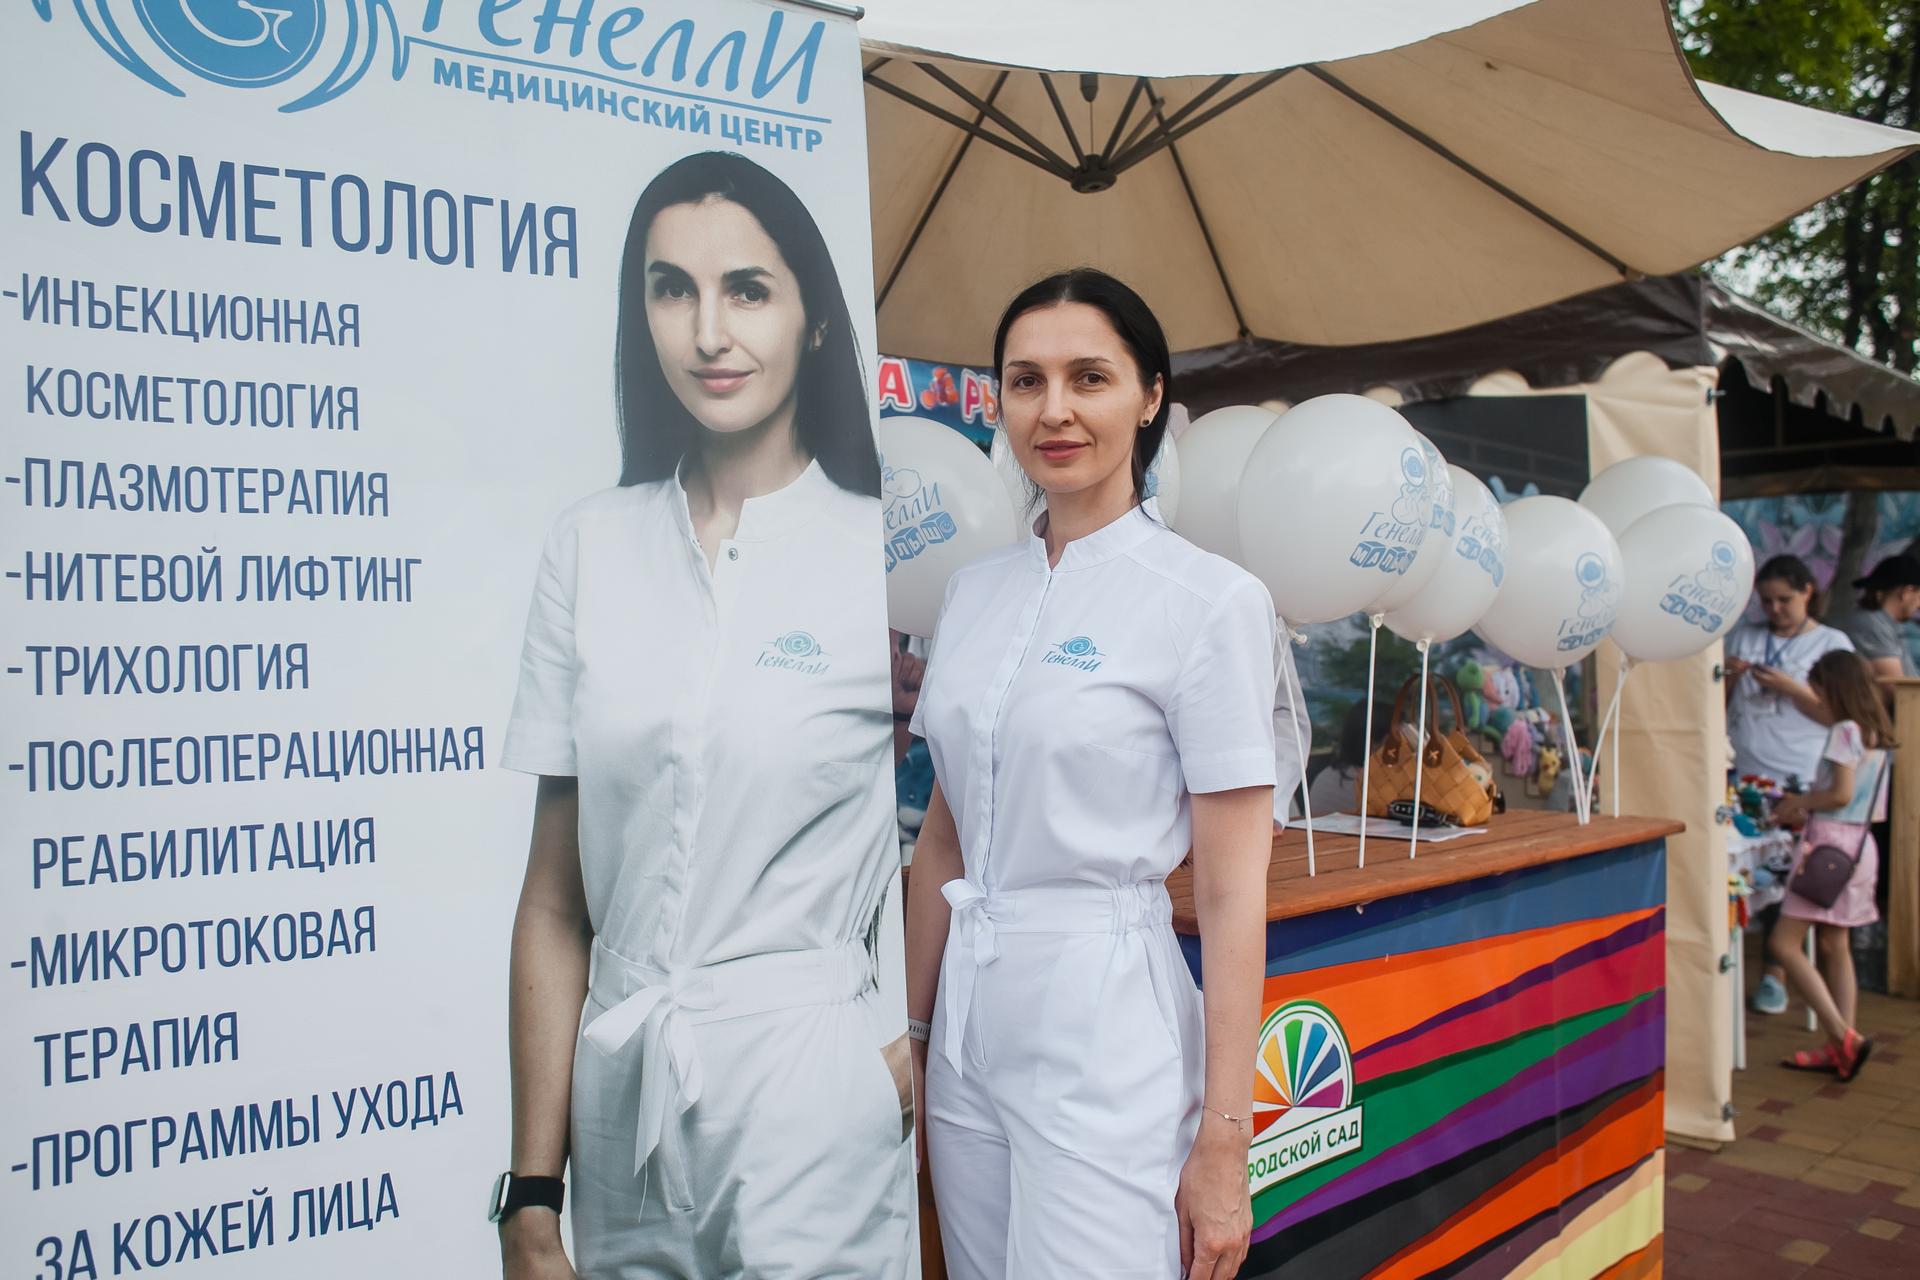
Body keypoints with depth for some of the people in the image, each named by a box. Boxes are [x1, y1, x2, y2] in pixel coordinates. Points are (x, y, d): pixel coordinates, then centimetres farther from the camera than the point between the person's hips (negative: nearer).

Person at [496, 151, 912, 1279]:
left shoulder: (889, 555, -8)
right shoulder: (592, 547, 2)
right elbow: (554, 901, 2)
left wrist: (920, 1032, -10)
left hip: (811, 1098, -3)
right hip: (621, 1100, 4)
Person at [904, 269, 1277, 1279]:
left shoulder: (1209, 599, -10)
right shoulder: (975, 590, 7)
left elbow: (1233, 891, -12)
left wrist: (1223, 1139, -12)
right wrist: (909, 1029, 12)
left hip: (1105, 1020, -6)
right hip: (969, 1019, 6)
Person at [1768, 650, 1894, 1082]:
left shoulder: (1845, 731, -14)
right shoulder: (1876, 734, 14)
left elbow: (1842, 793, -19)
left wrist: (1799, 802, -4)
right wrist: (1807, 809, 18)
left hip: (1831, 842, -10)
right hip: (1859, 843, 10)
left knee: (1784, 943, -8)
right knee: (1835, 947, 13)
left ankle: (1843, 1036, -11)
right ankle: (1841, 1047, 16)